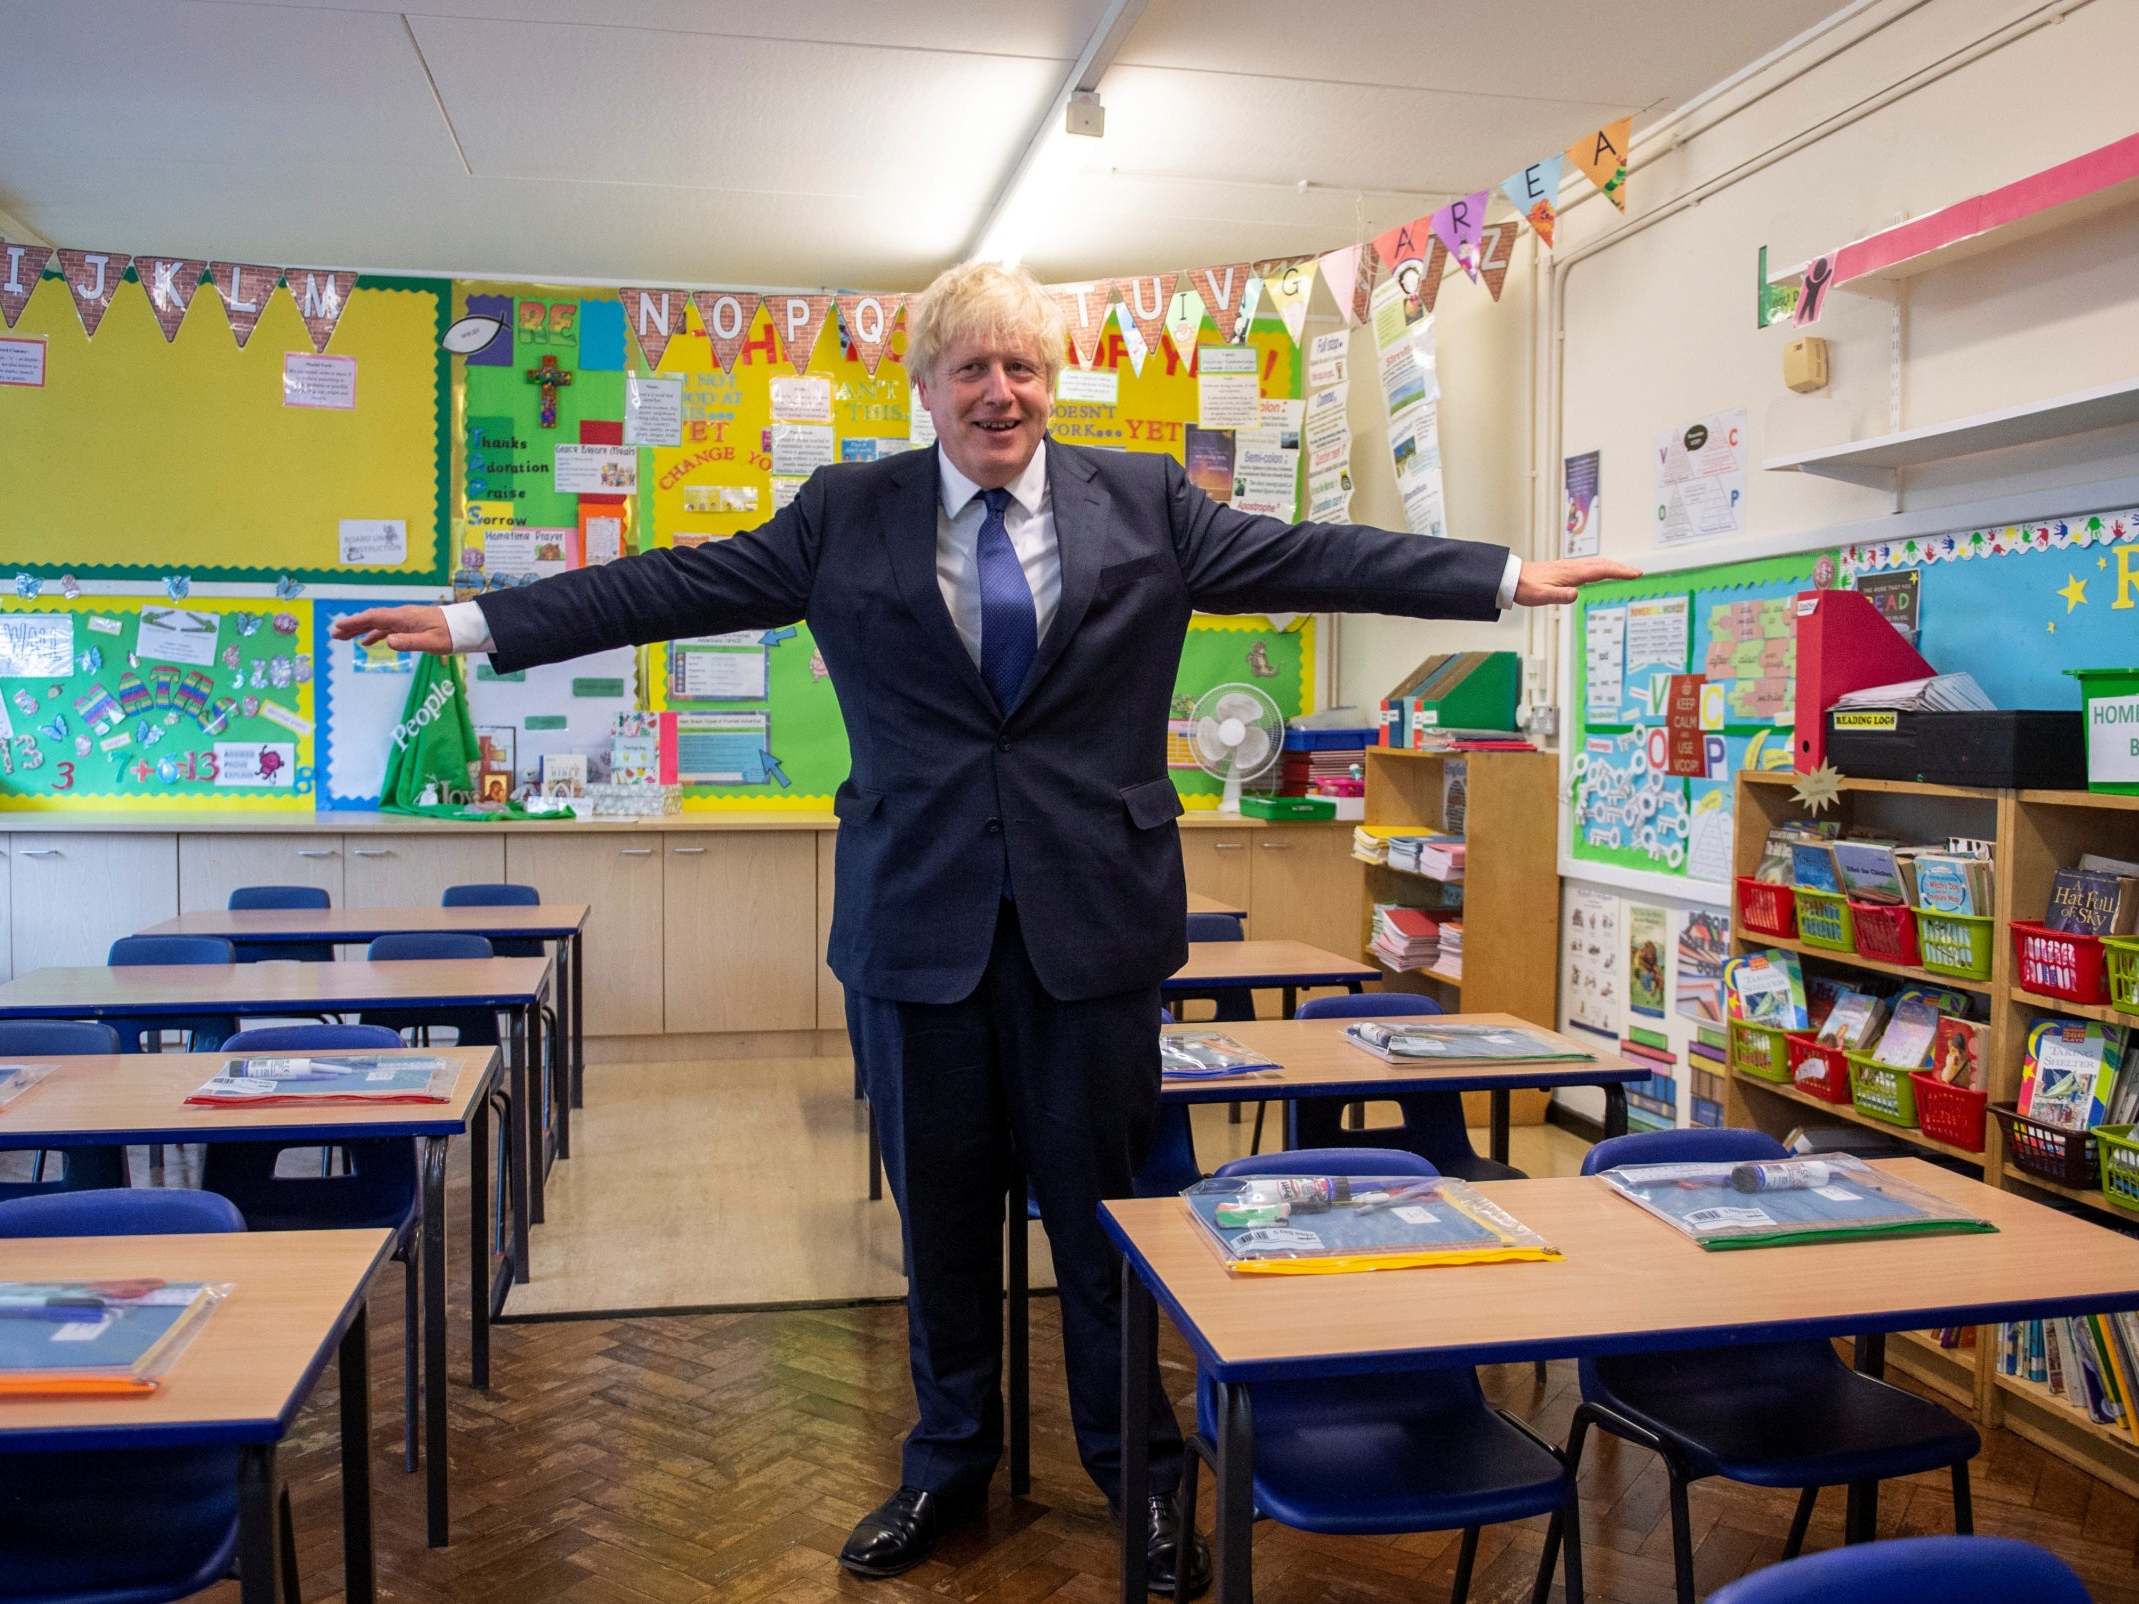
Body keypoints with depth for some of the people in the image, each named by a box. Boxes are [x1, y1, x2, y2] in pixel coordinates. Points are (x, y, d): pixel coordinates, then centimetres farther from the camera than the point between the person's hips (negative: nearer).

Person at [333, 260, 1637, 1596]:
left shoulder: (1144, 502, 5)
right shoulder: (845, 515, 5)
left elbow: (1310, 558, 2)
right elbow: (679, 584, 5)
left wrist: (1506, 578, -3)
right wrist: (479, 624, 2)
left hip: (1093, 915, -1)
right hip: (921, 918, 1)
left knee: (1103, 1203, 7)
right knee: (940, 1209, 12)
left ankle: (1140, 1475, 28)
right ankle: (949, 1465, 34)